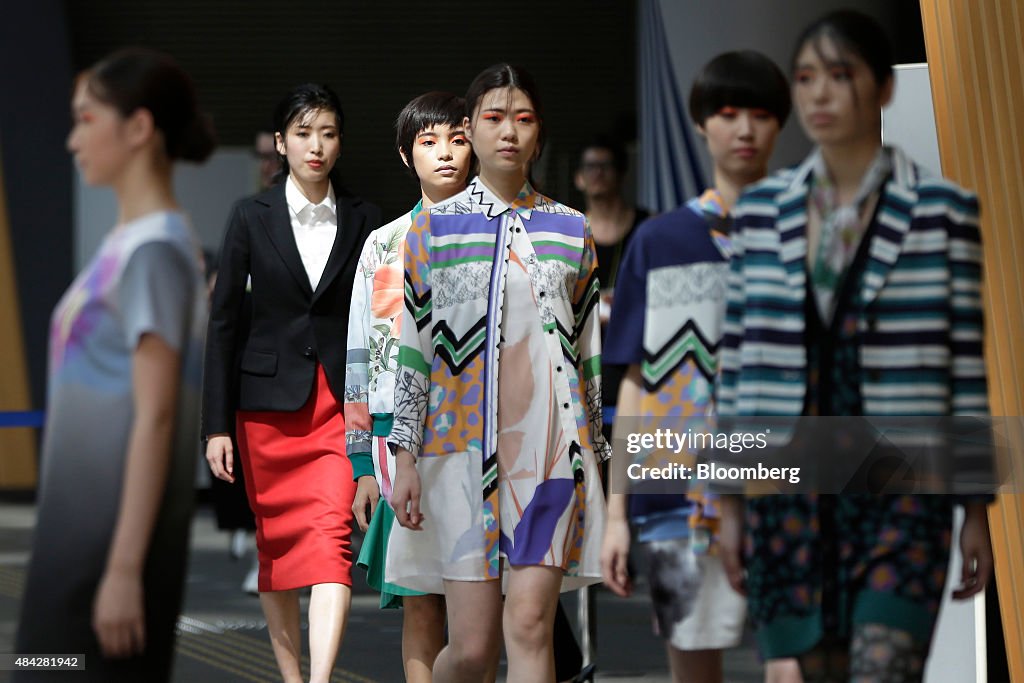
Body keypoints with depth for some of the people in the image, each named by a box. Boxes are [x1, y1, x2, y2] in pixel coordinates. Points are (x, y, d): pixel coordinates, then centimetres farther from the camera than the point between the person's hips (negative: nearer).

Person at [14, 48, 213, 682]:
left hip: (121, 537, -9)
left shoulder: (155, 251, -13)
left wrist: (124, 569, -21)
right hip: (85, 534, 9)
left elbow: (155, 419, -18)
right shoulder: (129, 242, 14)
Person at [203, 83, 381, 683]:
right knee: (277, 545, 8)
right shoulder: (252, 218, 3)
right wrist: (217, 424, -1)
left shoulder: (363, 220, 5)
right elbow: (224, 321, 3)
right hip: (270, 402, 1)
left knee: (332, 542, -16)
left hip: (343, 404, -1)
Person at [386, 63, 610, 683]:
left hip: (552, 446, 1)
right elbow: (413, 348, 5)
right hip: (464, 446, -1)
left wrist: (600, 458, 11)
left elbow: (591, 353, 13)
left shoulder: (571, 231, 11)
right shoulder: (434, 227, 7)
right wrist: (406, 457, -1)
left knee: (531, 625, -10)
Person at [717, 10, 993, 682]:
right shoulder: (763, 210, 8)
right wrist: (731, 504, 10)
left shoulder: (942, 212, -1)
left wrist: (978, 511, -1)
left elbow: (970, 361, 0)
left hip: (901, 493, -3)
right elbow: (739, 356, 11)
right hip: (789, 492, 3)